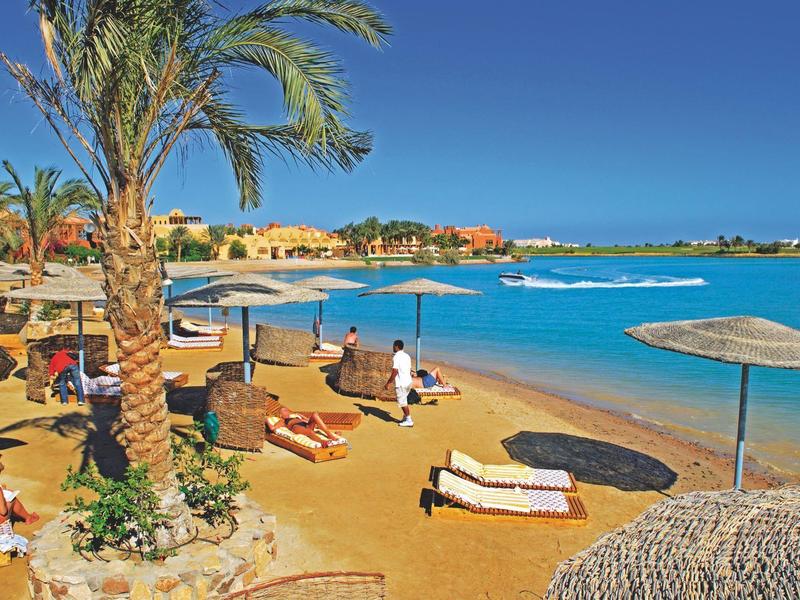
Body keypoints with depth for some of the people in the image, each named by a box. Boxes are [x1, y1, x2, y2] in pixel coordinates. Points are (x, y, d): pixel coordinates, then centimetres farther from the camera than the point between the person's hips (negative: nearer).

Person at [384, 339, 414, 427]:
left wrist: (388, 383, -13)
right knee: (404, 401, 20)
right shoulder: (407, 356, 11)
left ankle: (409, 421, 3)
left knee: (402, 402, 1)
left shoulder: (396, 357, -14)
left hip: (401, 383, -8)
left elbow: (395, 372, -19)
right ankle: (406, 417, 24)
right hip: (408, 382, 8)